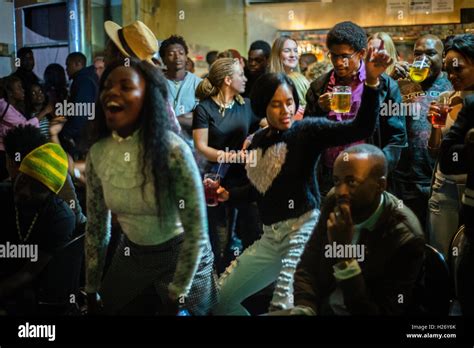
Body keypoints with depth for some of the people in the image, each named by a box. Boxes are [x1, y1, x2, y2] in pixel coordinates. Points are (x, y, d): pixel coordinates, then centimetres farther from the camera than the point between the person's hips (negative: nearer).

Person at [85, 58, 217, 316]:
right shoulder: (97, 154, -10)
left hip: (181, 256, -4)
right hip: (131, 255, 5)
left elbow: (196, 231, -20)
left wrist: (176, 297, -16)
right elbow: (96, 226, 1)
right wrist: (92, 291, 4)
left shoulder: (172, 150, -25)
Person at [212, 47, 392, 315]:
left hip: (303, 228, -7)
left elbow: (361, 128, -23)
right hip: (271, 236, 7)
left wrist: (371, 82, -35)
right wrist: (228, 195, 8)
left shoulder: (308, 130, -9)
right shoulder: (257, 142, 9)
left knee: (283, 307, -24)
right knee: (220, 299, 14)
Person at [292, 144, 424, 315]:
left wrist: (344, 255, -27)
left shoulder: (405, 238, -20)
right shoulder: (334, 203, -5)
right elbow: (307, 266, 4)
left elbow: (379, 312, -19)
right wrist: (304, 308, -13)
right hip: (323, 309, 5)